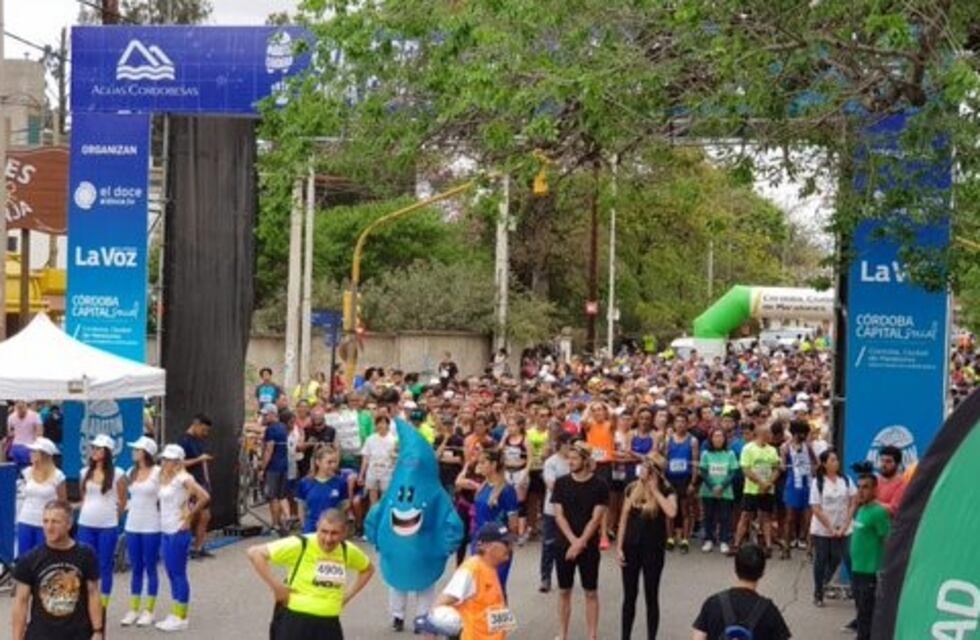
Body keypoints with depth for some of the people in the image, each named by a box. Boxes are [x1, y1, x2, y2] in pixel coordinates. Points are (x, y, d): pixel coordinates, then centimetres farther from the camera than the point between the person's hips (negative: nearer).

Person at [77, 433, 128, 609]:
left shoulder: (117, 474, -5)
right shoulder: (85, 472, 7)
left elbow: (122, 502, 1)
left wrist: (113, 519, 5)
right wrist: (87, 512, 10)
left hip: (107, 527, -4)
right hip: (85, 525, 4)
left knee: (105, 566, 3)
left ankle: (103, 605, 10)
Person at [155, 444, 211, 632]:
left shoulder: (183, 478, -15)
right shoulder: (164, 478, 9)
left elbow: (204, 498, -24)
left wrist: (189, 516, -16)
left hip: (178, 532, -8)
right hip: (165, 532, 8)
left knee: (179, 574, -2)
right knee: (171, 574, 13)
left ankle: (181, 618, 5)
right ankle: (175, 615, 21)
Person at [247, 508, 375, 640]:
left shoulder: (348, 551, 2)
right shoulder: (299, 545, -15)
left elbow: (368, 569, 24)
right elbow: (255, 553, -17)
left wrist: (348, 595, 12)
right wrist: (276, 587, -18)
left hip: (329, 624, 5)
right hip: (294, 622, -5)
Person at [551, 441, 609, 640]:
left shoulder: (599, 486, -6)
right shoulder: (561, 483, 1)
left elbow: (596, 518, -9)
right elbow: (559, 516, -2)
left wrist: (580, 543, -16)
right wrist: (573, 540, -14)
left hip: (589, 546, -2)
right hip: (565, 544, 2)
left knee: (591, 592, 3)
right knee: (564, 591, 8)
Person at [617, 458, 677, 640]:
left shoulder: (666, 491, -8)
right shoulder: (632, 489, 1)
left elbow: (671, 512, -29)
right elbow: (624, 519, 6)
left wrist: (654, 490, -21)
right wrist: (619, 547, 1)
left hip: (653, 549, -3)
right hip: (631, 547, 3)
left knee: (651, 597, 5)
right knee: (629, 596, 11)